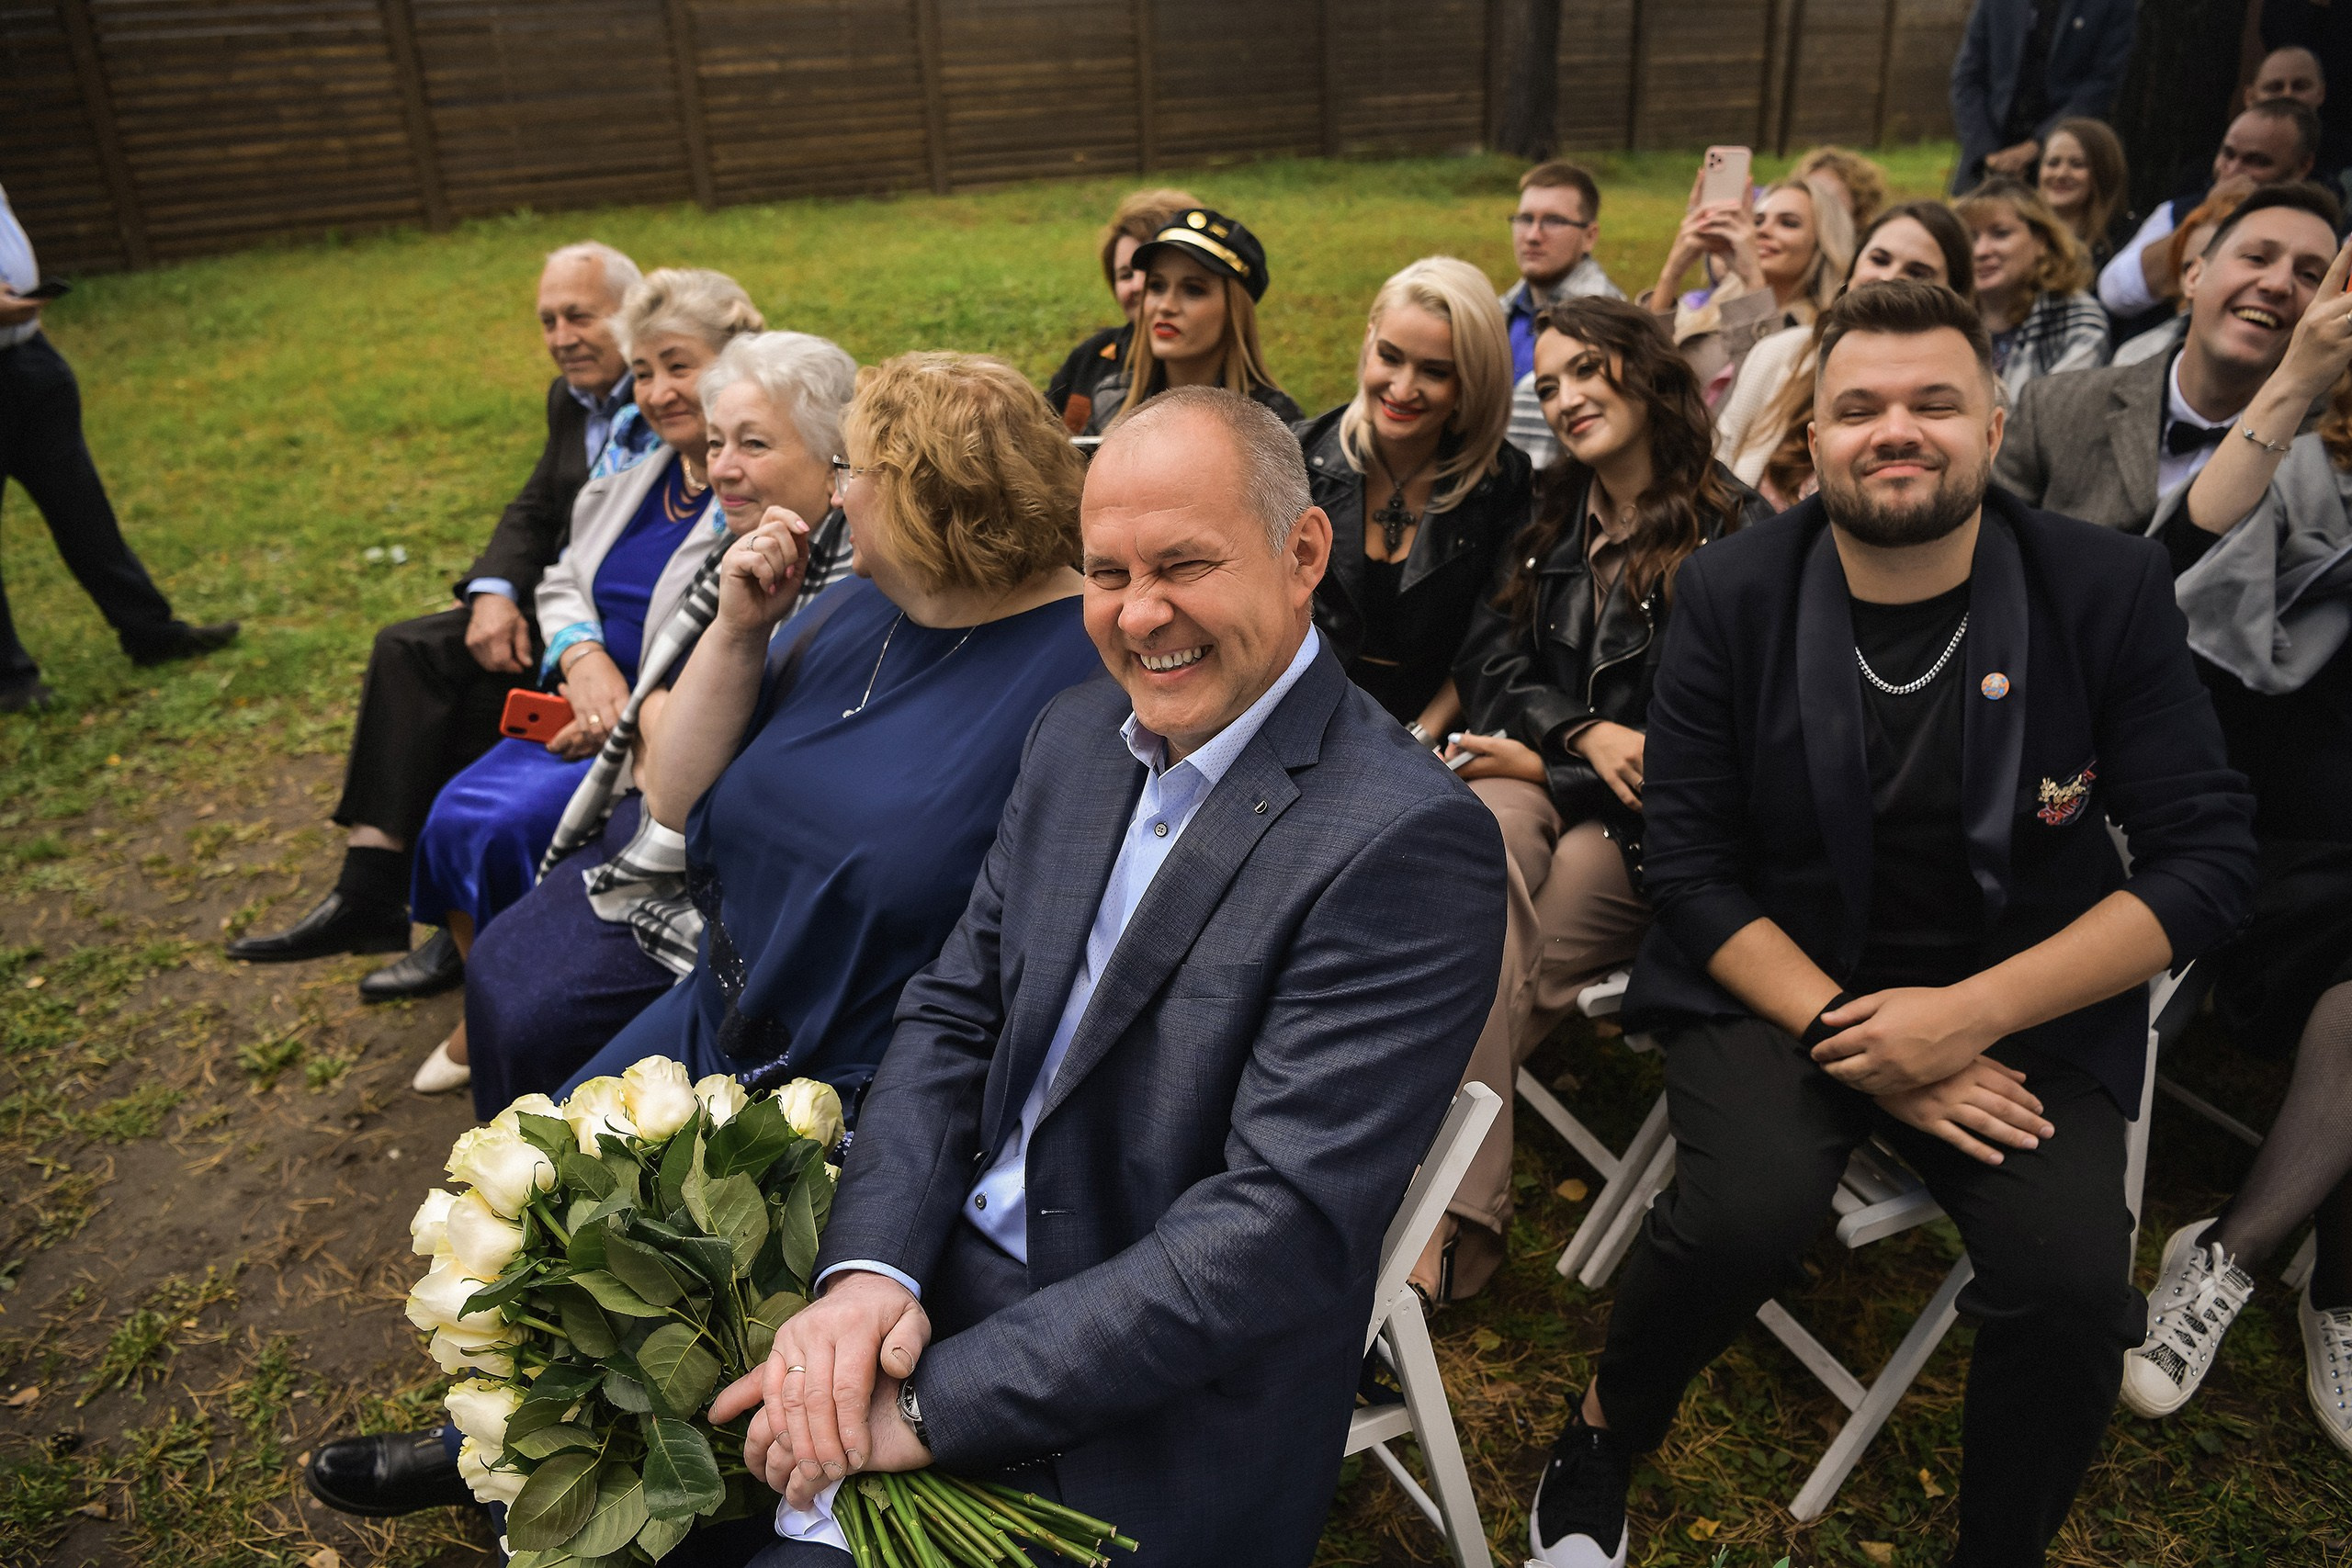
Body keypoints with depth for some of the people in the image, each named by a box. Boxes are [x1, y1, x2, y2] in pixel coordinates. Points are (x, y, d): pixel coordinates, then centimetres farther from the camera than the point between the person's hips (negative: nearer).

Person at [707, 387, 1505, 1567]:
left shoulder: (1408, 842, -22)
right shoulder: (1080, 730, 3)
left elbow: (1284, 1228, -25)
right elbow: (955, 1013, 3)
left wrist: (933, 1404, -23)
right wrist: (867, 1267, -14)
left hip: (1148, 1415, -5)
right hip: (933, 1273, 6)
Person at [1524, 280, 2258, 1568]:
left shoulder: (2110, 589, -4)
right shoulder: (1733, 592, -5)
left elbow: (2205, 857, -5)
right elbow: (1687, 855, -5)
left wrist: (1971, 1014, -16)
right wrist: (1851, 1037, -16)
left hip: (2024, 1009, 1)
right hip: (1778, 975, -1)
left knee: (2071, 1282, -23)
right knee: (1742, 1213, -28)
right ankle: (1603, 1438, 5)